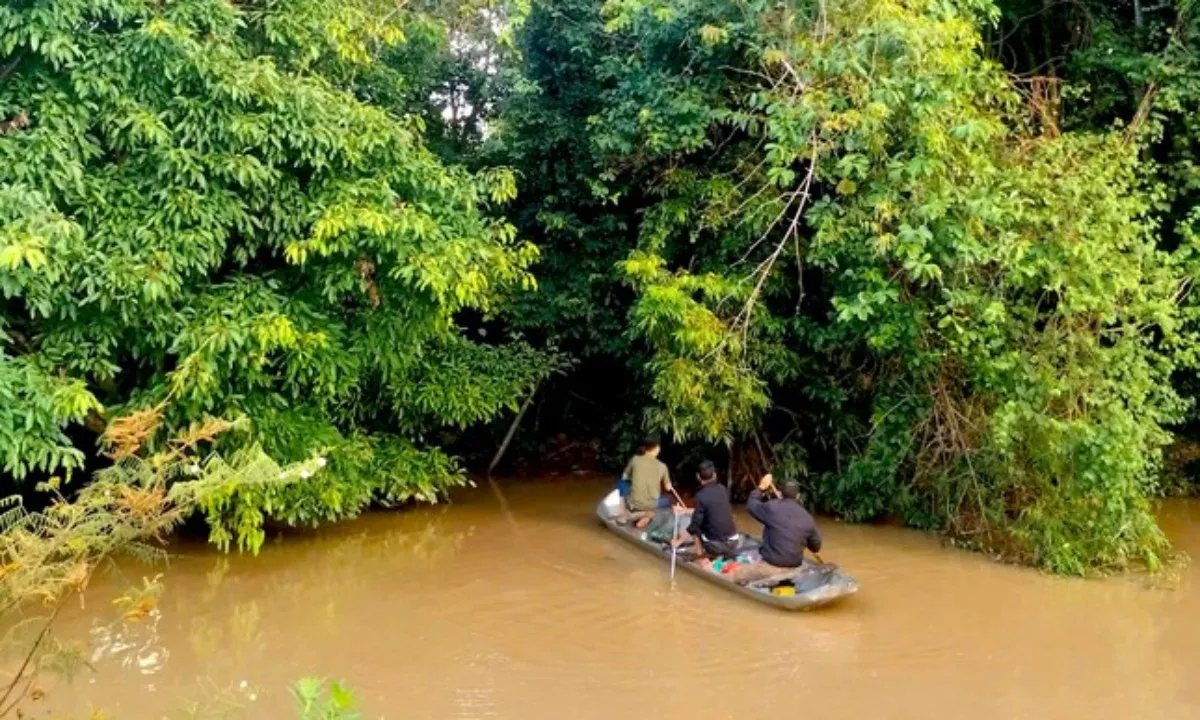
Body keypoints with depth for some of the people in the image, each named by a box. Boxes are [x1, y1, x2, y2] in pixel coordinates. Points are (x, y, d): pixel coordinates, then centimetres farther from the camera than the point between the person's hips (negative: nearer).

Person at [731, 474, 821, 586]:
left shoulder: (772, 508, -12)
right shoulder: (807, 517, 0)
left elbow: (750, 506, 7)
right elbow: (816, 547, 11)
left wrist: (761, 488, 18)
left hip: (772, 567, -5)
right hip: (794, 569, 5)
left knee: (737, 575, 10)